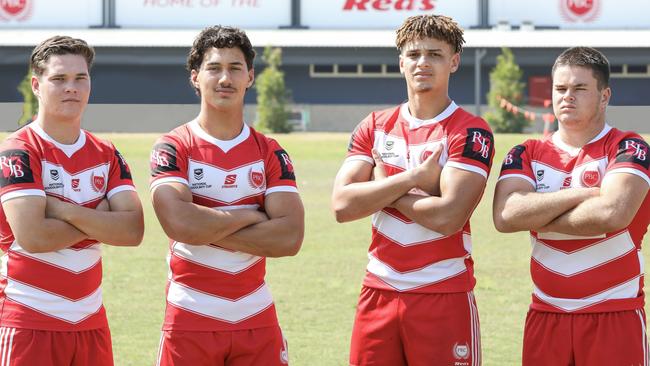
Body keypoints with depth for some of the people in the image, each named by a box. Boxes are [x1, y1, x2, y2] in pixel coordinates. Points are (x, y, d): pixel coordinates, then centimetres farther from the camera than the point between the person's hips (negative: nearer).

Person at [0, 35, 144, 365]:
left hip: (90, 322, 5)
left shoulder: (106, 155, 10)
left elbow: (133, 230, -3)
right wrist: (98, 220, -6)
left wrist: (64, 211, -13)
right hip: (30, 323, -5)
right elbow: (32, 236, -19)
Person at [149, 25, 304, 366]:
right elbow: (178, 222, -20)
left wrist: (208, 230, -13)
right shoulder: (173, 148, -2)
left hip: (256, 318, 3)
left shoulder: (270, 153, 6)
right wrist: (249, 216, -9)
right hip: (190, 321, -3)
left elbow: (290, 237, -7)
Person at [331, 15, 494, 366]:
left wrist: (382, 191, -6)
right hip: (378, 293, 4)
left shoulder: (470, 132, -6)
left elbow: (448, 217, -18)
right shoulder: (375, 126, 9)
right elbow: (342, 205, -3)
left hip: (444, 297, -4)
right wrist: (413, 178, -11)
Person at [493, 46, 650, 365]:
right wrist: (581, 194, -13)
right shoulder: (527, 155, 8)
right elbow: (505, 216, -10)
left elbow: (613, 213, -21)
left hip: (615, 316, -3)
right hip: (545, 316, 3)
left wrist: (536, 216, -9)